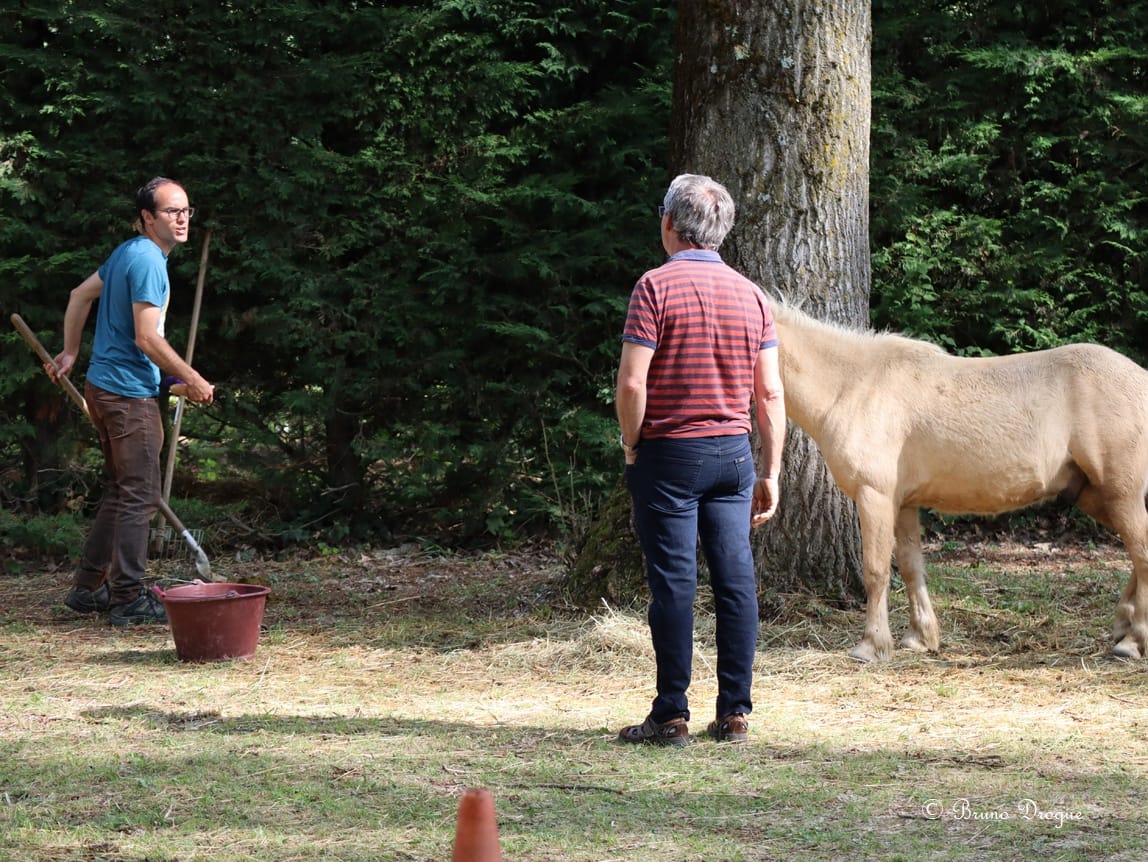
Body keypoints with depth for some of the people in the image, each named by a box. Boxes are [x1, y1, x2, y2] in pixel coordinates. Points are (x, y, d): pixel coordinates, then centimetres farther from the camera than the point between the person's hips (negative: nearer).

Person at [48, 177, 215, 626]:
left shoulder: (128, 253, 14)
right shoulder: (149, 261, -17)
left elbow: (80, 295, 24)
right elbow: (147, 339, -22)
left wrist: (70, 352, 28)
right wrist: (193, 380, -13)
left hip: (104, 386, 10)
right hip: (129, 392, -10)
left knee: (120, 491, 17)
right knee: (139, 496, -7)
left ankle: (87, 588, 21)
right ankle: (128, 599, -5)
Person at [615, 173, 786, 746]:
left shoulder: (656, 286, -9)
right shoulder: (750, 294, 7)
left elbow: (631, 383, -16)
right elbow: (770, 392, 6)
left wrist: (632, 445, 0)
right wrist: (770, 473, 11)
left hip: (670, 452, -5)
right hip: (734, 453, 5)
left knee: (674, 584, -3)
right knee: (736, 581, 5)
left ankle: (671, 716, -1)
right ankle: (734, 715, 7)